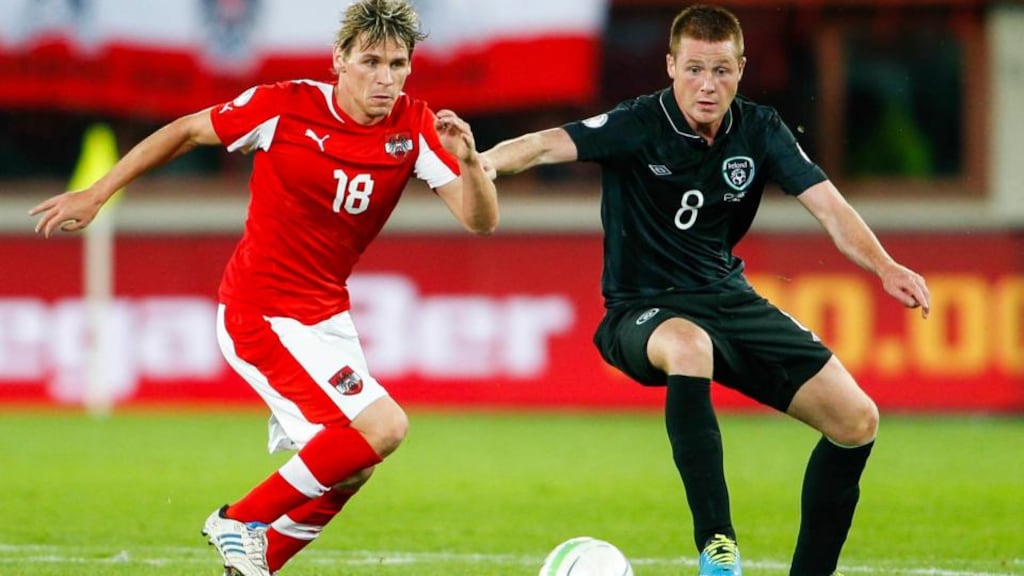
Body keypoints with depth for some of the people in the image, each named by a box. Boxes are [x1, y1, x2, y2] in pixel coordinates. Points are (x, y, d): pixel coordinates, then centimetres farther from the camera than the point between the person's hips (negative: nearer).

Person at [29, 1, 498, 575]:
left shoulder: (415, 127, -7)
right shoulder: (285, 107, -18)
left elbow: (481, 221, -12)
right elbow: (186, 131, -3)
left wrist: (469, 160, -33)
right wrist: (96, 194, 1)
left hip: (326, 315, 7)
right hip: (263, 312, -7)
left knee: (346, 473, 14)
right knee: (382, 426, -20)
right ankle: (241, 521, -5)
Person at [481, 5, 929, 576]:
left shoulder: (759, 130, -1)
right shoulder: (639, 125, -15)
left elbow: (827, 203, -8)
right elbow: (548, 145, -29)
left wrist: (885, 266, -26)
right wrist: (483, 162, -51)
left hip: (728, 297, 6)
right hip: (643, 310, -6)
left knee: (857, 421, -4)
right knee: (689, 347, -43)